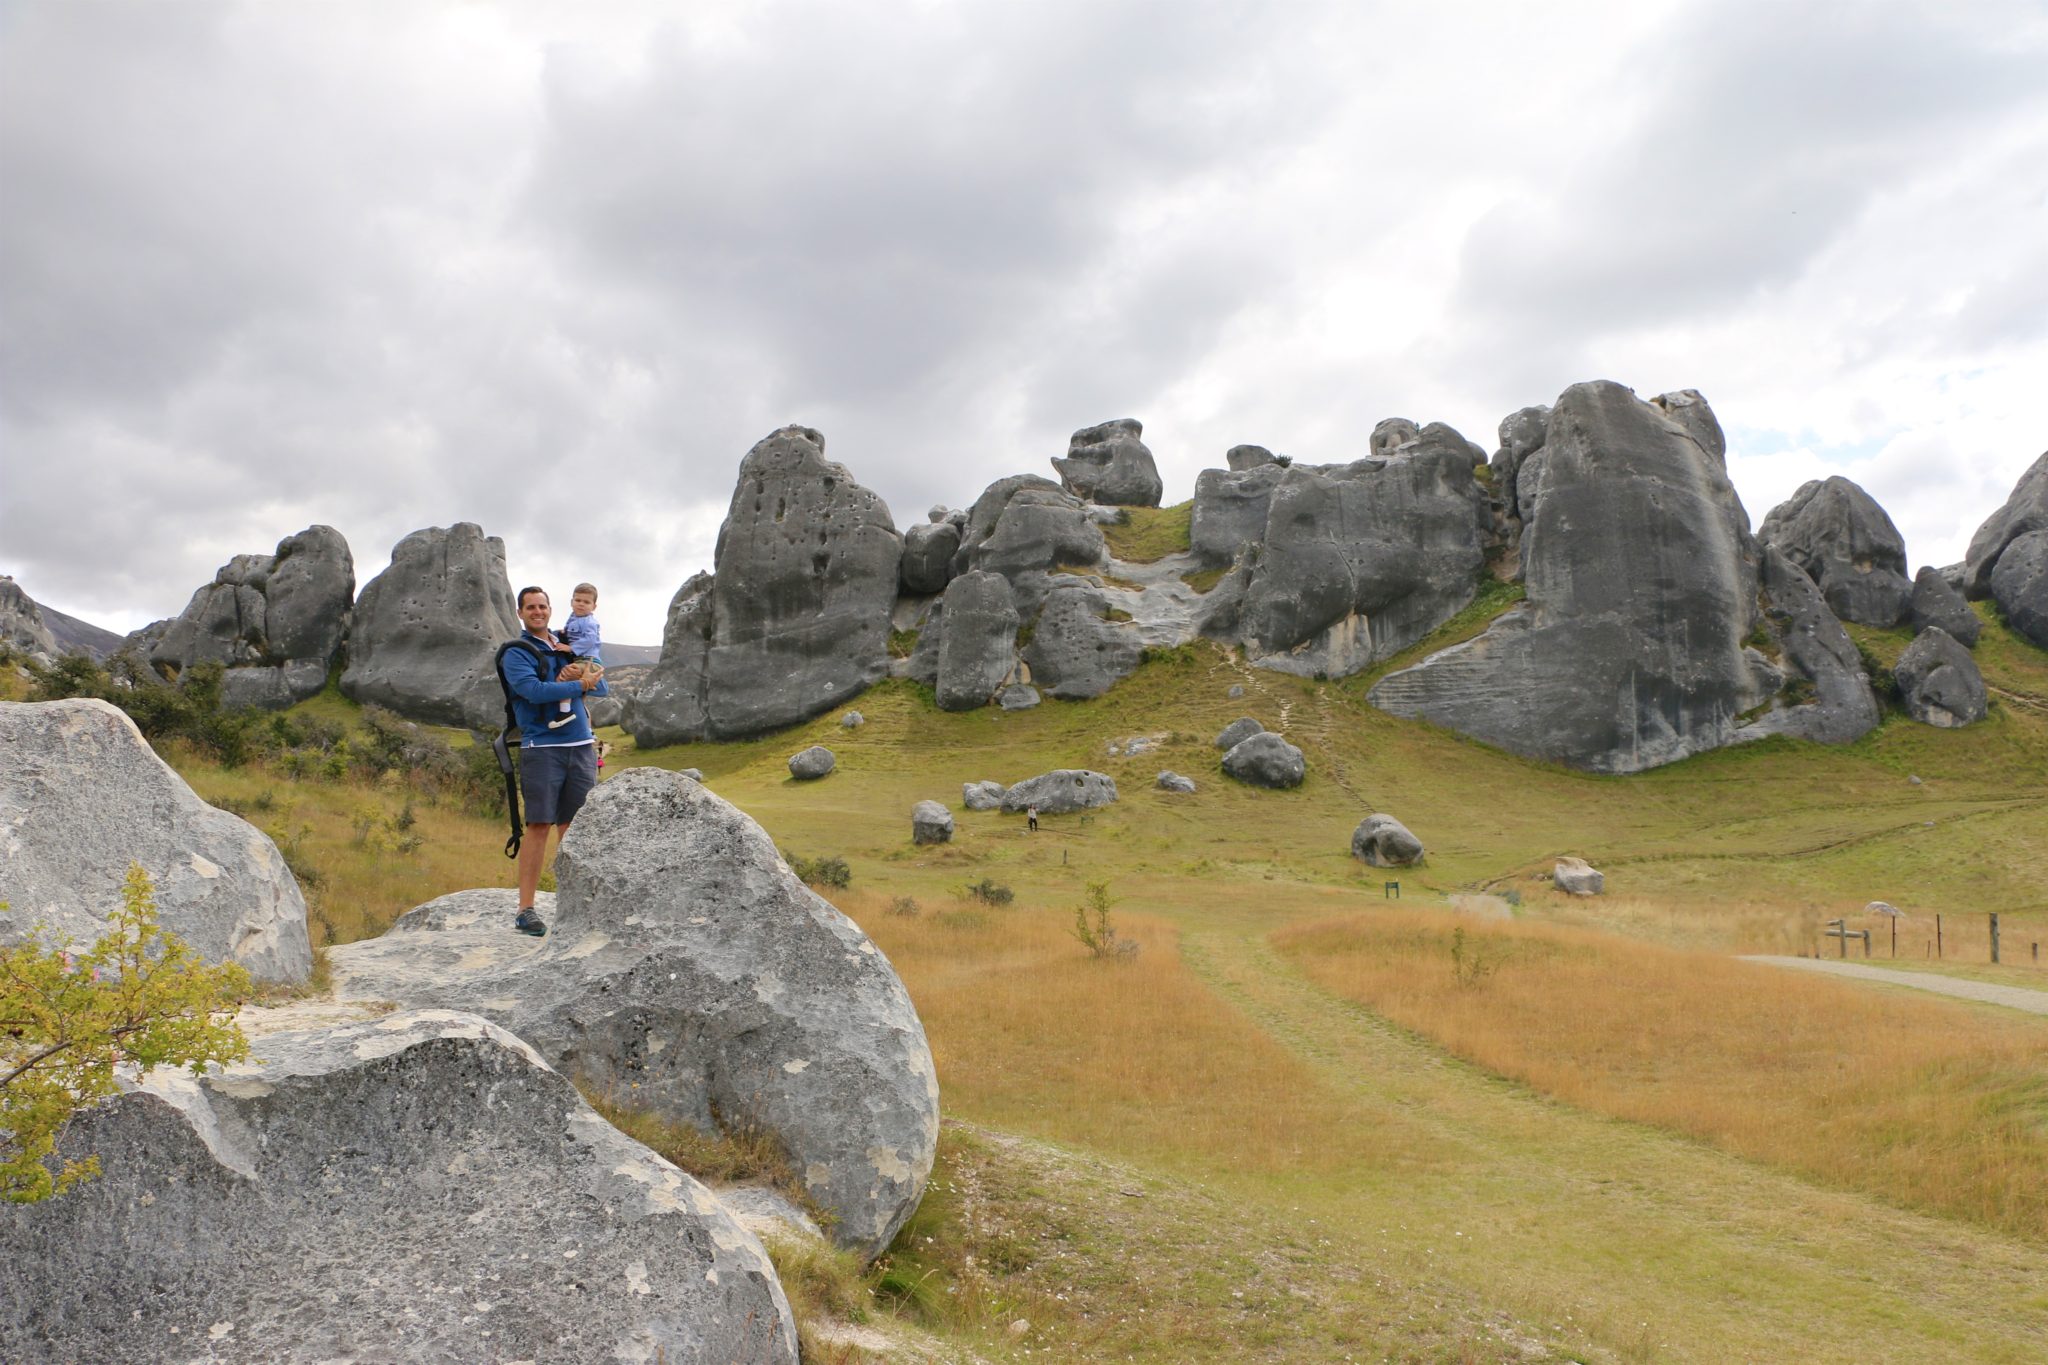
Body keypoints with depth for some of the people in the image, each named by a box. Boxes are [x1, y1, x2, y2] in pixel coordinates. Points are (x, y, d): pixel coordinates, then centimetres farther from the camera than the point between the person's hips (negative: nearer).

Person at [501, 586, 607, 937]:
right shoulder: (516, 654, 0)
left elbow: (601, 686, 9)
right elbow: (533, 690, -17)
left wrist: (578, 676, -10)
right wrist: (580, 684, -14)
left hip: (581, 746, 5)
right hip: (542, 747, -5)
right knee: (539, 826, -7)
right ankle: (525, 909, -3)